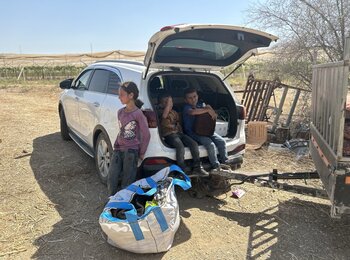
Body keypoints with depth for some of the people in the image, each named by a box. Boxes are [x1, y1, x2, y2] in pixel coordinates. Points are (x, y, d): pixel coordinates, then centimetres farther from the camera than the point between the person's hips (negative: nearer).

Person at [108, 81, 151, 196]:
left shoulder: (138, 114, -11)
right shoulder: (120, 112, 9)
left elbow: (146, 134, -8)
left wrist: (142, 153, -2)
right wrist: (116, 146, 14)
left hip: (131, 151, -6)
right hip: (118, 150, 6)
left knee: (127, 182, 2)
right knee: (112, 179, 3)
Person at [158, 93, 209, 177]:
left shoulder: (174, 112, 24)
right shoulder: (161, 112, 1)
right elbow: (164, 115, -24)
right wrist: (168, 101, -17)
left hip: (179, 133, 7)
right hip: (169, 135, -7)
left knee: (194, 144, -14)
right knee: (180, 146, -33)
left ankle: (197, 167, -11)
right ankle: (184, 170, -27)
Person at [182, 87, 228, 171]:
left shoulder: (201, 106, 16)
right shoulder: (187, 108, -6)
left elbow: (214, 115, 17)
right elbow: (193, 112, -32)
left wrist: (209, 108, -5)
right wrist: (207, 110, -26)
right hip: (193, 132, -7)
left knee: (222, 141, -7)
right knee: (210, 144, -26)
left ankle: (225, 162, 5)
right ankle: (216, 166, -13)